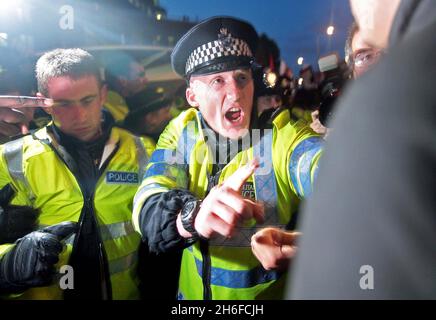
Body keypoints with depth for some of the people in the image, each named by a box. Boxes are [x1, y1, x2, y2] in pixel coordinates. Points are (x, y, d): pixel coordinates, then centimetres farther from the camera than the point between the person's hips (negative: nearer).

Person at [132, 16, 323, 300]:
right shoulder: (181, 133, -6)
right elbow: (148, 207, -19)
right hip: (195, 292, 1)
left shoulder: (284, 135, -12)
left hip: (276, 290, 0)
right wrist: (192, 216, -40)